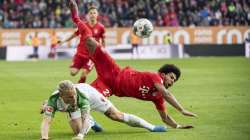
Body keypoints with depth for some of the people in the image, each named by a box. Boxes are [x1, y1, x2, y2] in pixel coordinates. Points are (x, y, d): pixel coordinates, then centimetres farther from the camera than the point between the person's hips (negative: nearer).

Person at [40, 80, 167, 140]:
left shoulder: (81, 95, -45)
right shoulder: (53, 100, -43)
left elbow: (85, 117, -51)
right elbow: (46, 121, -51)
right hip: (72, 108, 2)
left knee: (116, 115, -4)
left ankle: (150, 127, 10)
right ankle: (91, 123, 25)